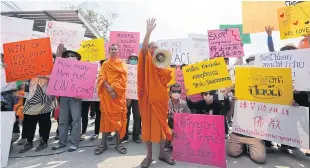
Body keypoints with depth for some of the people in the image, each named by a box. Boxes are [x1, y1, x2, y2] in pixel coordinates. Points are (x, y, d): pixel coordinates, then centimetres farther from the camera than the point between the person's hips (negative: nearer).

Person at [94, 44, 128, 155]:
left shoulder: (122, 64, 10)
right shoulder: (105, 64, 13)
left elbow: (123, 79, -3)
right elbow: (102, 78, -1)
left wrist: (114, 89, -15)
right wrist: (109, 89, -17)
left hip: (119, 94, -1)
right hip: (107, 94, 1)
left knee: (118, 117, 1)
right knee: (106, 116, 2)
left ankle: (118, 143, 10)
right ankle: (103, 143, 11)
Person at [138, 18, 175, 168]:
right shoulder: (146, 61, 6)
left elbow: (167, 78, 0)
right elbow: (143, 47, -13)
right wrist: (149, 31, -23)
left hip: (161, 97, 3)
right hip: (148, 96, -2)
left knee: (162, 124, 7)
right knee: (148, 124, 2)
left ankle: (162, 153, 22)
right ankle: (149, 155, 15)